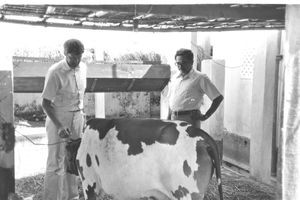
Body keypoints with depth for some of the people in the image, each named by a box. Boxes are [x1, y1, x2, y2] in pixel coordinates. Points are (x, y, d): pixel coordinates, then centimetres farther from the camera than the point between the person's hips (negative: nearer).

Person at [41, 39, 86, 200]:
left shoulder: (83, 68, 1)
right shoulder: (55, 72, -18)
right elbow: (45, 103, -15)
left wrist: (81, 115, 11)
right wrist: (59, 126, -24)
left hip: (77, 117, 6)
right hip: (58, 119, -6)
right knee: (56, 163, 1)